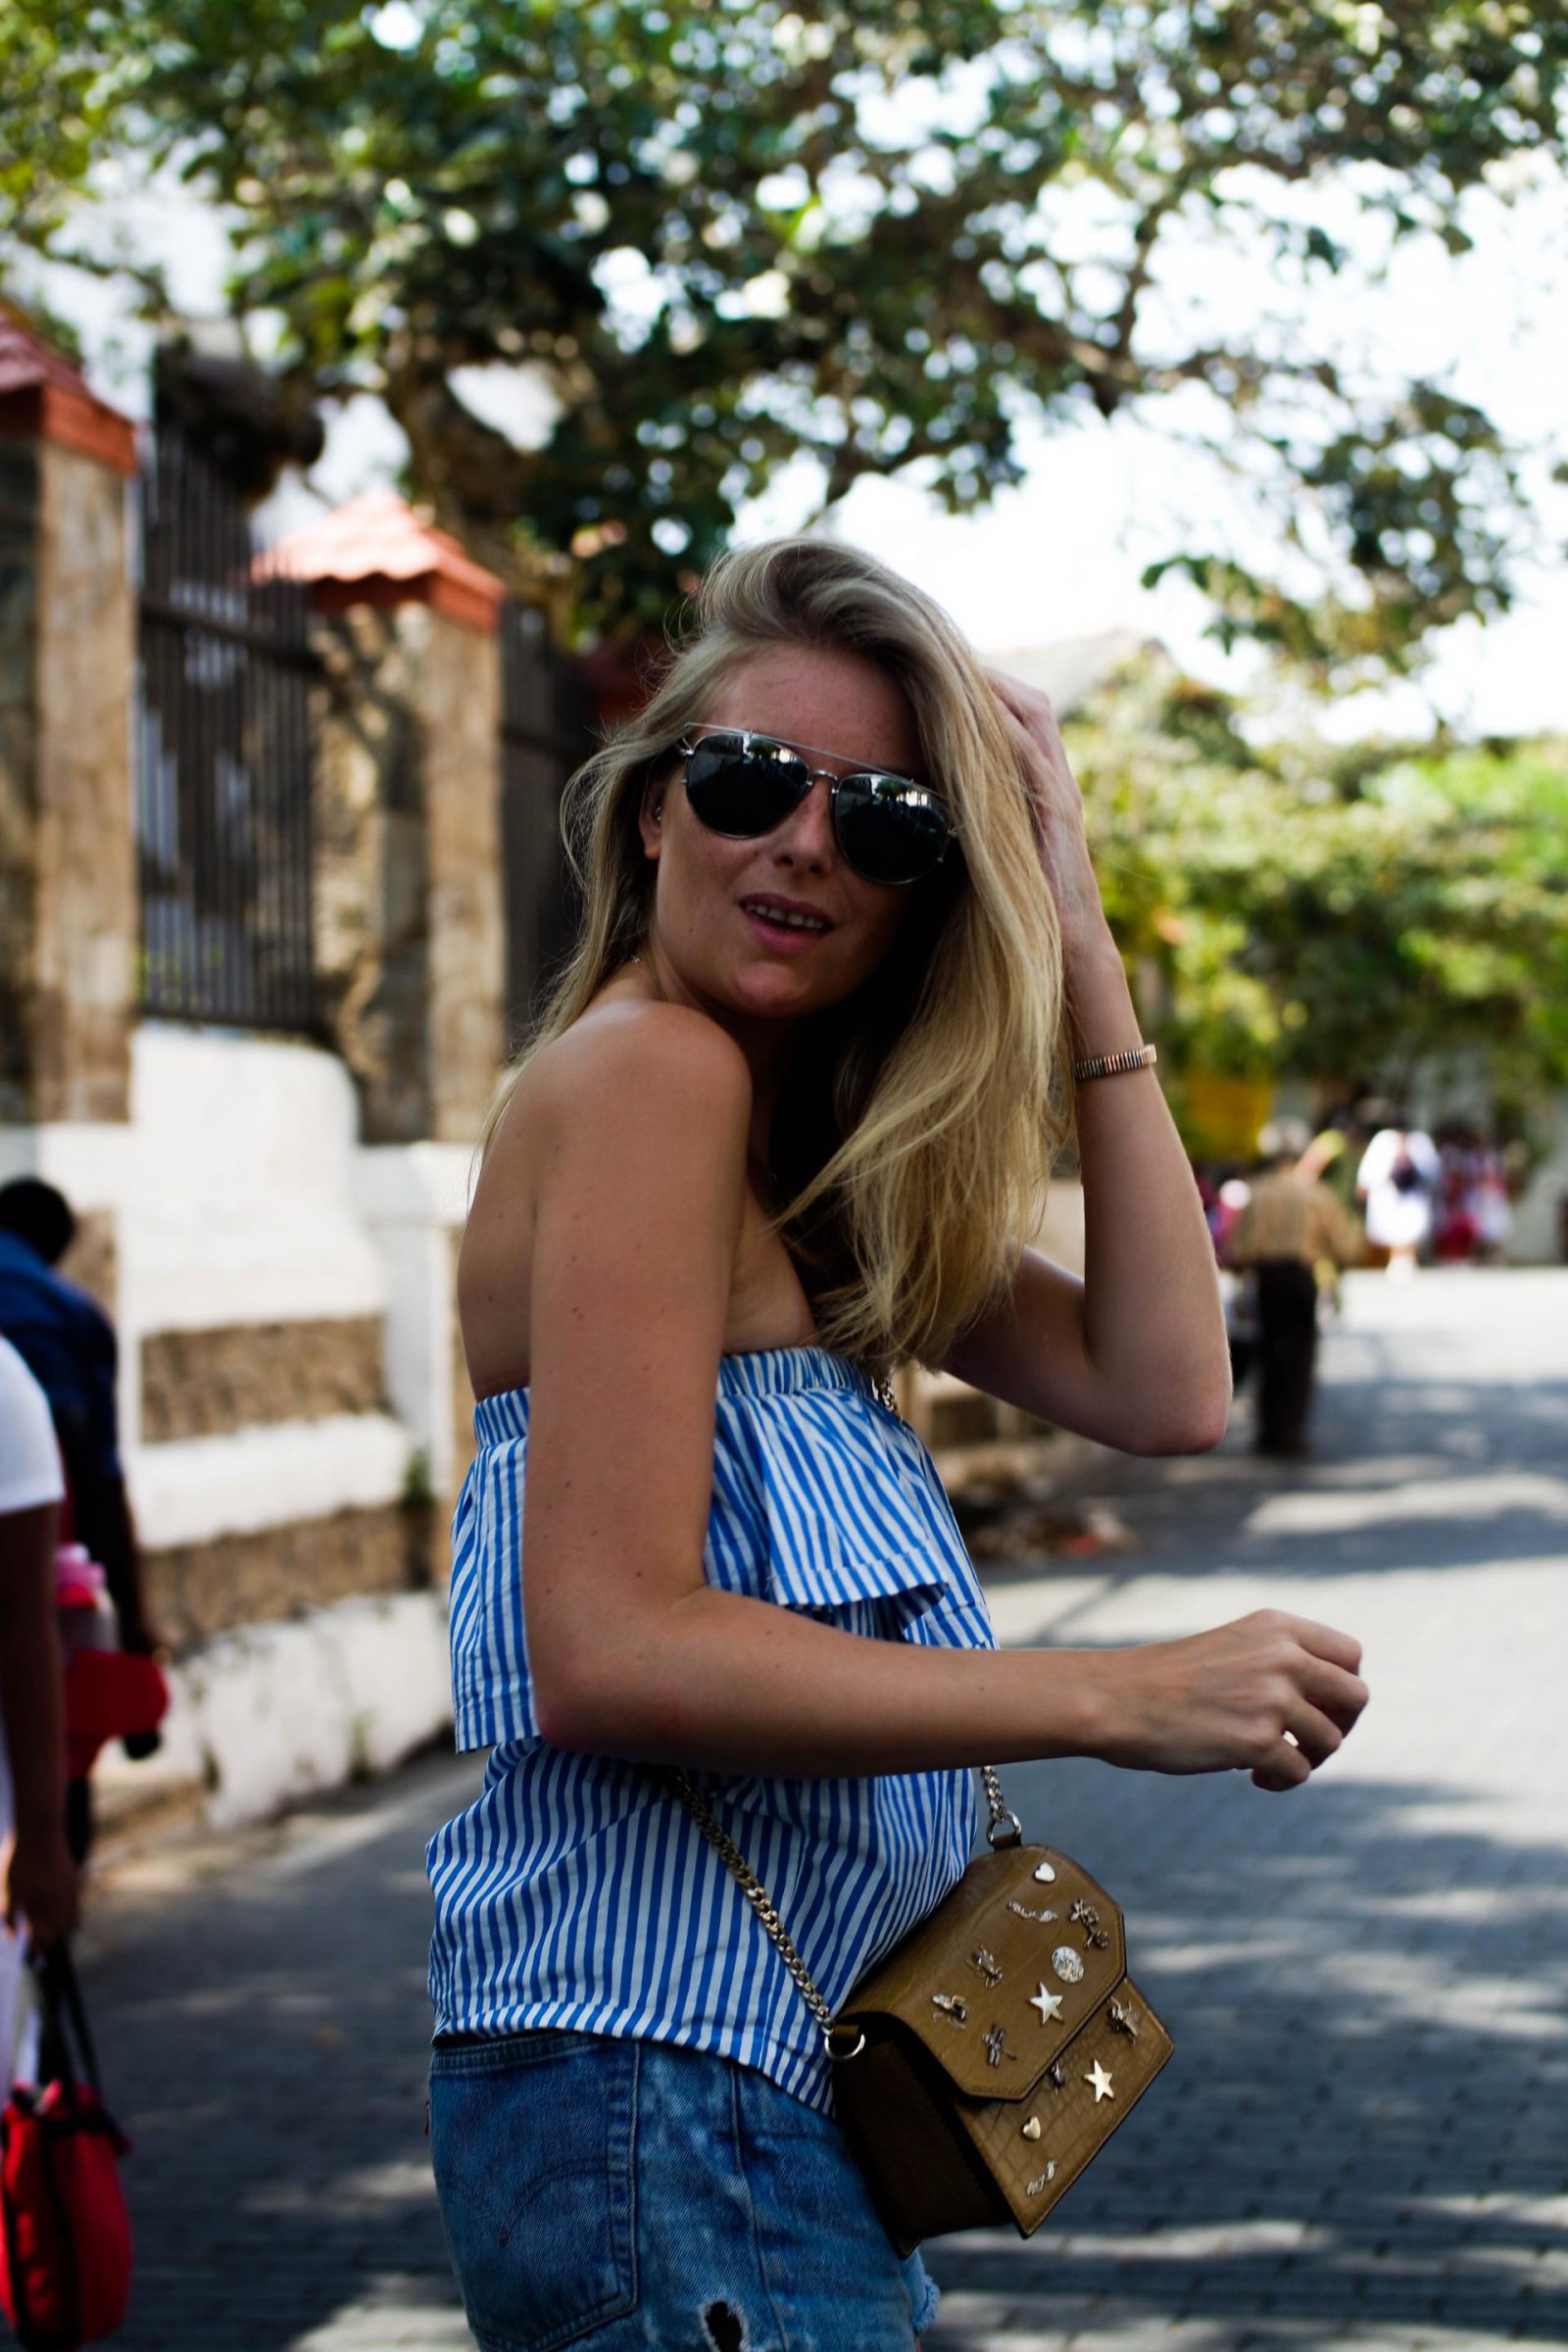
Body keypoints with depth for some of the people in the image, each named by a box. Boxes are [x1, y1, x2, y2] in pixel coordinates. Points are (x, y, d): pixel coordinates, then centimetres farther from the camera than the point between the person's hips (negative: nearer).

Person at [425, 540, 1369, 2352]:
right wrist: (1122, 1700, -19)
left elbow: (1160, 1391, 3)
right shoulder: (649, 1068, -13)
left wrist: (1079, 948, 2)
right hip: (657, 2080, -9)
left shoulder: (815, 1166, 14)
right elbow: (609, 1651, -21)